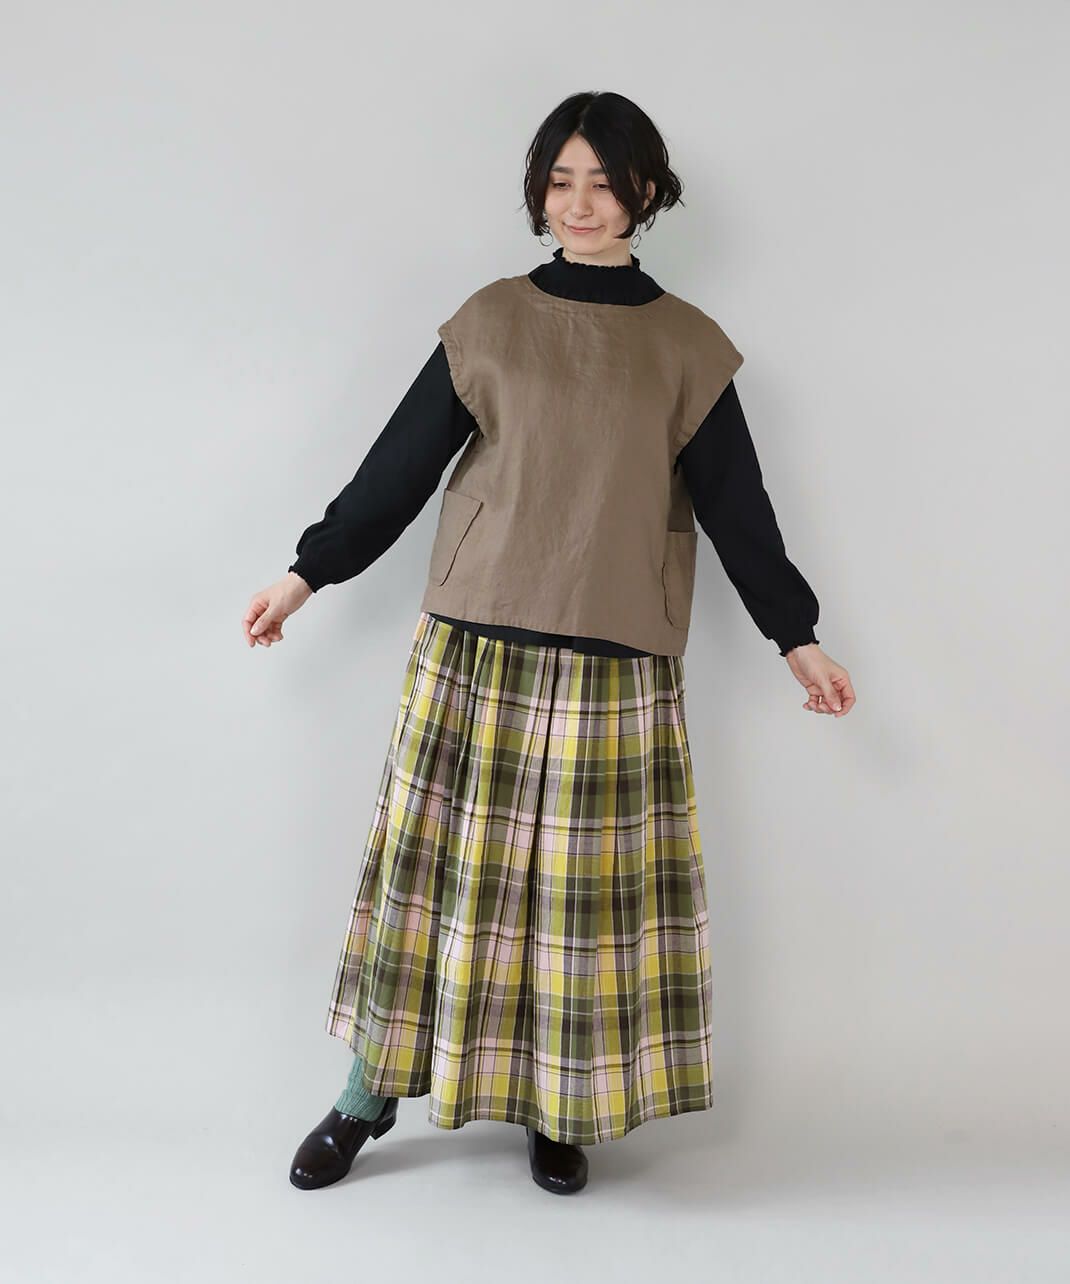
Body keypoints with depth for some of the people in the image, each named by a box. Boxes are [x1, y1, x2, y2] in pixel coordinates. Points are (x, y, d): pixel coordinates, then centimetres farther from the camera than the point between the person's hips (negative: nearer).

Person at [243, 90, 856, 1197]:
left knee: (591, 882, 5)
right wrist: (308, 573, 8)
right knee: (441, 857, 5)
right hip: (474, 648, 0)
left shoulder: (688, 347, 6)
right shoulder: (490, 323, 5)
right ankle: (370, 1095, 22)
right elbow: (400, 463, 7)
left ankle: (558, 1109, 23)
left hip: (617, 666, 0)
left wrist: (795, 637, 8)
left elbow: (735, 504, 8)